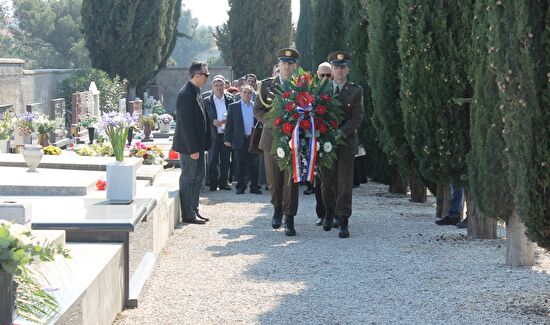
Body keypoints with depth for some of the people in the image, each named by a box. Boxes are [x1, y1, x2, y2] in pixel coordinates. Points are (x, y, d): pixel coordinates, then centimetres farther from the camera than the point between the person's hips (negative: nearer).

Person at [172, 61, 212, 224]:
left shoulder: (196, 92, 12)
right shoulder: (186, 94, -19)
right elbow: (186, 124, -22)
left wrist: (200, 146, 16)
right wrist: (193, 149, -22)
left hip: (197, 144, 10)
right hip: (189, 145, -10)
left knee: (198, 177, 14)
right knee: (188, 179, -2)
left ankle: (194, 211, 23)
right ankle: (188, 214, 5)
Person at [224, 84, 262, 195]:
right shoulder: (233, 107, 4)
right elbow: (229, 124, 2)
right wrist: (227, 139, -5)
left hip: (253, 140, 1)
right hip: (240, 140, -1)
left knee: (254, 165, 4)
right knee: (240, 165, 2)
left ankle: (254, 187, 10)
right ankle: (240, 187, 9)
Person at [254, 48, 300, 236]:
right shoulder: (266, 85, 7)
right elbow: (257, 110, 4)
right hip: (272, 138, 1)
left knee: (291, 179, -7)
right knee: (273, 179, 8)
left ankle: (289, 218, -4)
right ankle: (277, 208, 33)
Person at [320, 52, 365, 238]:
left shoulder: (355, 91, 4)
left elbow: (357, 118, -3)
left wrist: (340, 133, -15)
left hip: (346, 142, -2)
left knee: (344, 184, -5)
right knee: (327, 181, 7)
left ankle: (343, 222, -1)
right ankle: (330, 211, 31)